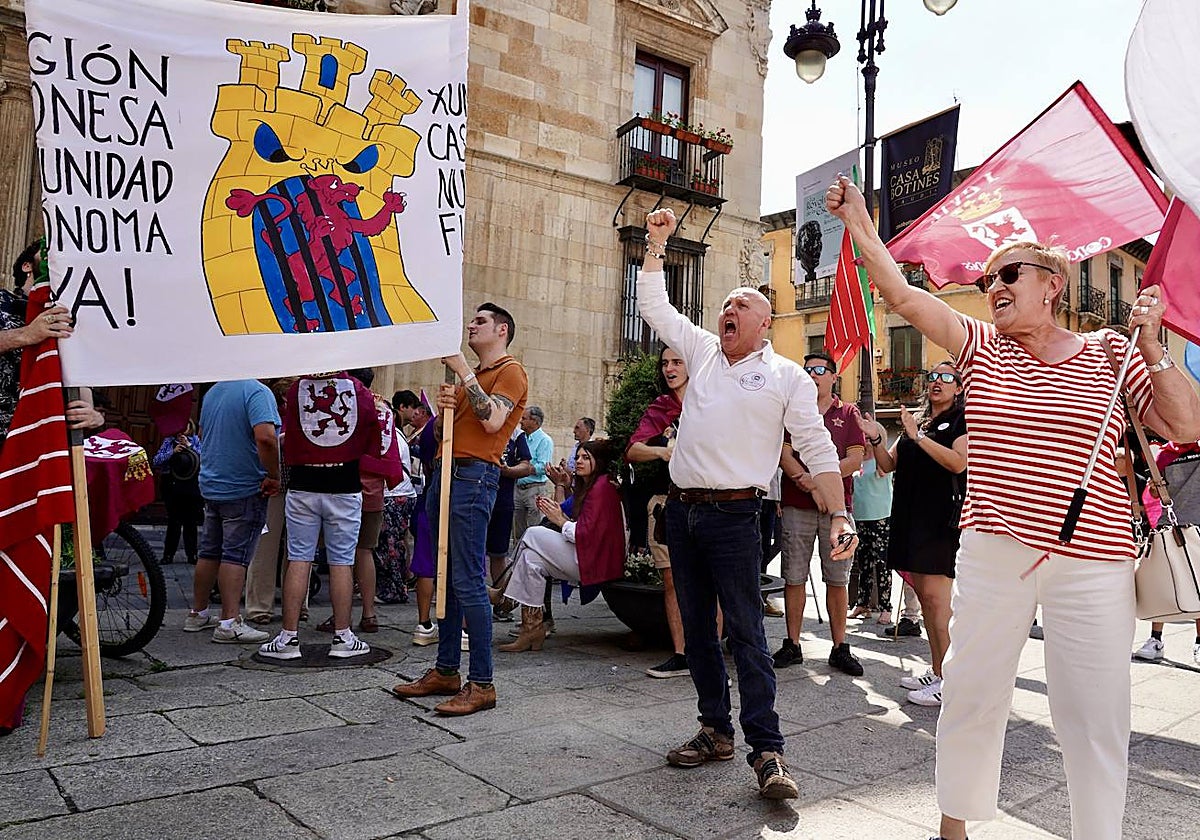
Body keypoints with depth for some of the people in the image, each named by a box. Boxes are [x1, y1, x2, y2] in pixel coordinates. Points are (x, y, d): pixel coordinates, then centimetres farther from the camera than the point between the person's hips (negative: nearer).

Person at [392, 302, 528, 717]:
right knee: (447, 578, 10)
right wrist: (443, 409, 1)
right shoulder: (469, 376, 26)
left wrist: (462, 370, -13)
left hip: (475, 475, -9)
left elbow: (492, 421, -17)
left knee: (468, 581, -11)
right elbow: (440, 432, 23)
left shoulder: (510, 371, 0)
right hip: (445, 471, 9)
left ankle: (481, 683, -7)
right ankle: (446, 670, 18)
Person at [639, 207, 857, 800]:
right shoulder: (702, 351, 15)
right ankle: (715, 730, 22)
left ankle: (766, 749, 0)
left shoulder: (787, 377, 3)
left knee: (745, 633, -7)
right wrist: (656, 244, 15)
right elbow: (653, 304, 20)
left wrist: (839, 515, -10)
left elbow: (818, 449, -1)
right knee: (697, 629, 10)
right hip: (682, 508, 5)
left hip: (734, 514, -5)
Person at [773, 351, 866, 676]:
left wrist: (819, 479, -13)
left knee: (838, 579, 3)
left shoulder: (849, 413, 11)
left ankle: (840, 648, 11)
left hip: (838, 506, 0)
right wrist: (810, 484, -15)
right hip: (797, 506, 0)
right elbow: (784, 454, 0)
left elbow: (855, 459, 0)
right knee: (794, 577, 2)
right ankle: (792, 645, 11)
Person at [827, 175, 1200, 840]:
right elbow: (901, 295, -2)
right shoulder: (982, 348, 7)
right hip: (992, 552, 2)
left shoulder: (1110, 353, 5)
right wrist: (858, 222, -7)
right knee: (970, 692, 11)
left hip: (1091, 561, -1)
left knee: (1094, 717, 5)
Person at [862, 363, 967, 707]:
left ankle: (948, 681, -7)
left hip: (942, 516, -7)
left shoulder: (963, 420, 0)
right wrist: (876, 440, -1)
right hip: (910, 516, 7)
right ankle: (935, 671, 19)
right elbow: (889, 464, 16)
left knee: (936, 595, -11)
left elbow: (958, 462, -17)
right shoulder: (915, 422, 20)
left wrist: (919, 437, -19)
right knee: (923, 595, 10)